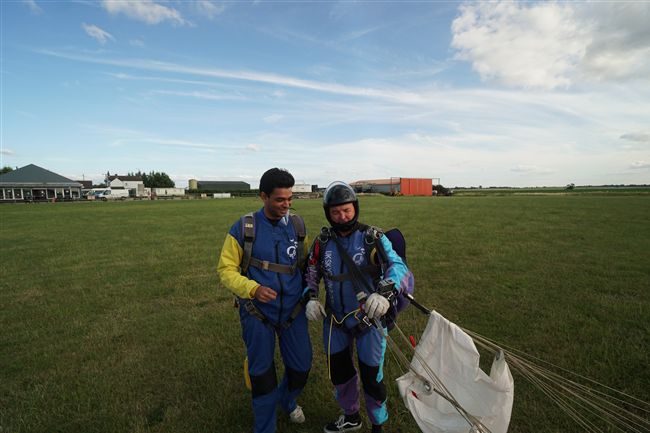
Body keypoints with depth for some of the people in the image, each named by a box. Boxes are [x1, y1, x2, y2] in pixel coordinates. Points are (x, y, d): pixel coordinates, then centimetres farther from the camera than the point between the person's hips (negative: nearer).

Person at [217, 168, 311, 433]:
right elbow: (226, 269, -10)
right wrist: (252, 289, -26)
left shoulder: (297, 225, -2)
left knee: (301, 367, 15)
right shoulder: (244, 228, -12)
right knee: (262, 374, 12)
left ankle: (287, 401, 50)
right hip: (257, 314, -3)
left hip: (293, 311, 3)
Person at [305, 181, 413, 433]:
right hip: (335, 320, 4)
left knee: (371, 376, 11)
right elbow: (311, 274, 7)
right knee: (339, 372, 21)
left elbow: (398, 266, -27)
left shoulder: (373, 238, -15)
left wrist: (386, 293, -46)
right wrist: (311, 298, -10)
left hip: (369, 319, -3)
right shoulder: (322, 242, -4)